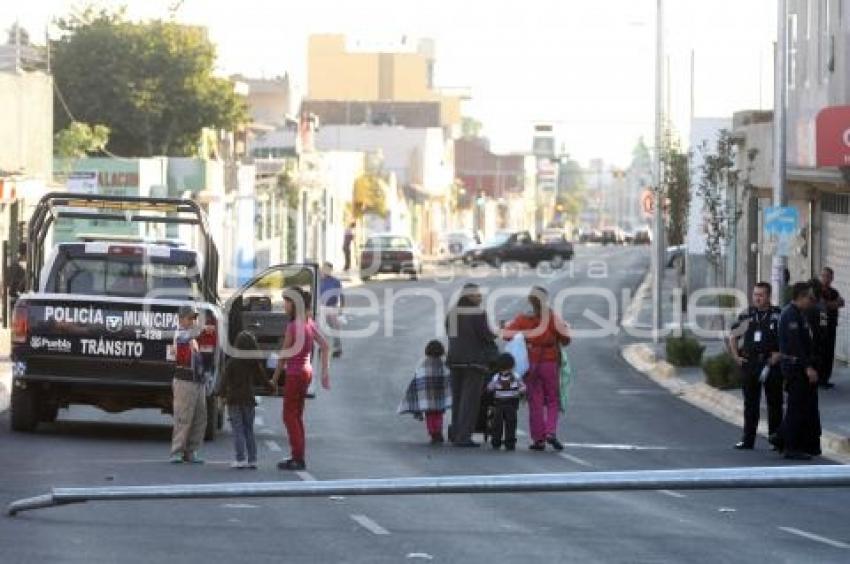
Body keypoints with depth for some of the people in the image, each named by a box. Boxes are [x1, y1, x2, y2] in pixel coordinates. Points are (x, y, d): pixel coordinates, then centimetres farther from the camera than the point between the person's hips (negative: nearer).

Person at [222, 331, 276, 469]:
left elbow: (225, 381, -9)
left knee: (238, 430, -1)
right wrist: (272, 387, 26)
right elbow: (263, 380, 6)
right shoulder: (256, 363, -1)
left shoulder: (232, 362, -9)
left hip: (234, 400, -3)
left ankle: (240, 459, -6)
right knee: (249, 430, 12)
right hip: (249, 400, 3)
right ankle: (252, 459, 9)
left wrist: (223, 395, 2)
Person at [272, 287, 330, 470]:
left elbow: (283, 356, -13)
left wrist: (275, 378, -4)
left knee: (290, 416, -1)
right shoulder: (309, 323, 5)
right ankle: (298, 457, 19)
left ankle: (298, 459, -3)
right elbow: (325, 346, 8)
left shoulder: (292, 326, -18)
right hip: (307, 371, 8)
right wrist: (325, 372, 10)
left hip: (295, 373, -8)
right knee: (297, 416, 15)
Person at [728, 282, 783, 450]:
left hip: (771, 365, -3)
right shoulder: (747, 315, 7)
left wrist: (779, 355, -12)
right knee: (750, 404, 7)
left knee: (774, 404, 2)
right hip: (749, 365, 3)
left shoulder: (778, 315, -2)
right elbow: (733, 337, 17)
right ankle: (747, 439, 12)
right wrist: (736, 356, 7)